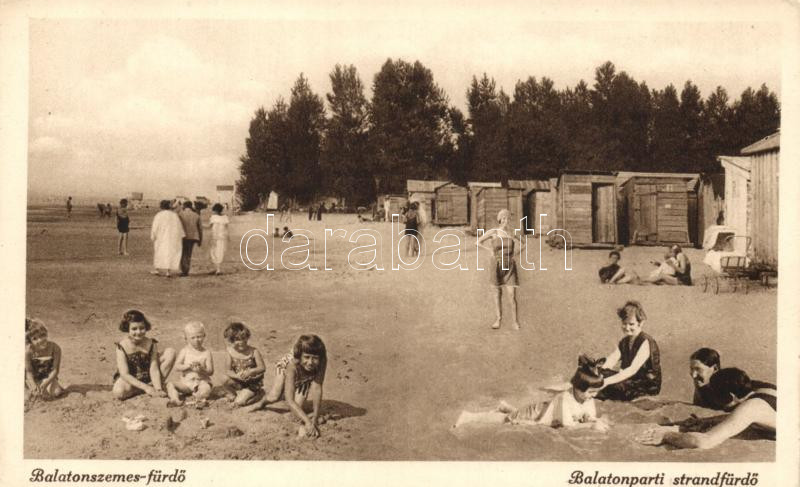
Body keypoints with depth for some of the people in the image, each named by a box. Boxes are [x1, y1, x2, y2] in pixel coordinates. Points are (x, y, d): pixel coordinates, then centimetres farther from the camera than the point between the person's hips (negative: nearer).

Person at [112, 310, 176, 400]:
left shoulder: (151, 344, -13)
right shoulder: (122, 347, -19)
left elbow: (154, 370, -17)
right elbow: (125, 374, -24)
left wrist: (158, 389, -34)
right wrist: (145, 387, -34)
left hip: (147, 377, 2)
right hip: (129, 379, -2)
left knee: (170, 353, -14)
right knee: (118, 393, -38)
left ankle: (156, 385, -12)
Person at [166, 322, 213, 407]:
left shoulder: (206, 353, -1)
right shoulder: (184, 351, 5)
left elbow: (211, 371, -5)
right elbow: (177, 367, -4)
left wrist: (201, 370, -25)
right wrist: (187, 366, -22)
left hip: (202, 381, -2)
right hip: (186, 382, 2)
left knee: (206, 389, -34)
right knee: (170, 384, -23)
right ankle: (175, 399, -43)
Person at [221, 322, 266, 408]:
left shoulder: (253, 352, -12)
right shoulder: (230, 353, -7)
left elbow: (262, 367, -14)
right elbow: (228, 371, -12)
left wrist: (250, 372, -32)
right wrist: (237, 376, -32)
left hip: (252, 384, -3)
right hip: (238, 382, 3)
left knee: (239, 402, -20)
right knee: (225, 380, -26)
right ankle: (232, 395, 5)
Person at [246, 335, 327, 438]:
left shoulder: (321, 362, -42)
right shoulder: (293, 364, -46)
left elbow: (317, 389, -39)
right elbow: (289, 400, -51)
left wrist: (315, 416, -47)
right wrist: (307, 421, -61)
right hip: (285, 368, -1)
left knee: (299, 405, -15)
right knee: (274, 397, -18)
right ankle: (262, 402, 18)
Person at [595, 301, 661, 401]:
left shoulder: (645, 342, -17)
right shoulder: (624, 341, 9)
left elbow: (632, 370, -29)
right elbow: (611, 360, -7)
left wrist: (607, 381, -40)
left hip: (648, 386, -8)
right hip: (630, 380, 8)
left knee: (614, 386, -33)